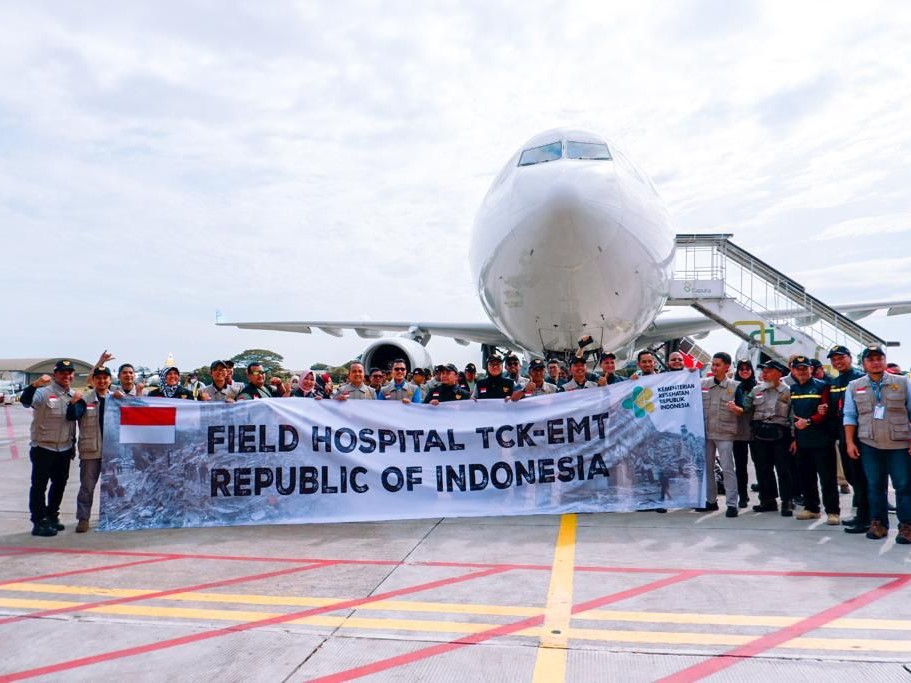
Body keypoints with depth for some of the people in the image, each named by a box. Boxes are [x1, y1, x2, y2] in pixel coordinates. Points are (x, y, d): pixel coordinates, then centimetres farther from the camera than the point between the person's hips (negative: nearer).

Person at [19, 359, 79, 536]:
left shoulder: (74, 395, 6)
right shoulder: (44, 392, -13)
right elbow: (25, 401, -32)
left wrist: (73, 444, 18)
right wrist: (35, 384, -50)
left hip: (65, 449, 7)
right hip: (43, 448, -6)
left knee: (59, 484, 16)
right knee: (39, 486, 2)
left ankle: (52, 517, 31)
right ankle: (39, 523, 9)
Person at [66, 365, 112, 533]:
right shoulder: (85, 399, -4)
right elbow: (72, 416, -15)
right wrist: (73, 403, -35)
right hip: (90, 450, -3)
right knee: (87, 486, 1)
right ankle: (83, 518, 10)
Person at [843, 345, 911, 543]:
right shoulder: (854, 386, 6)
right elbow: (850, 416, 7)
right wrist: (850, 442, 0)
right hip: (869, 445, 1)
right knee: (875, 485, 8)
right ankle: (878, 522, 18)